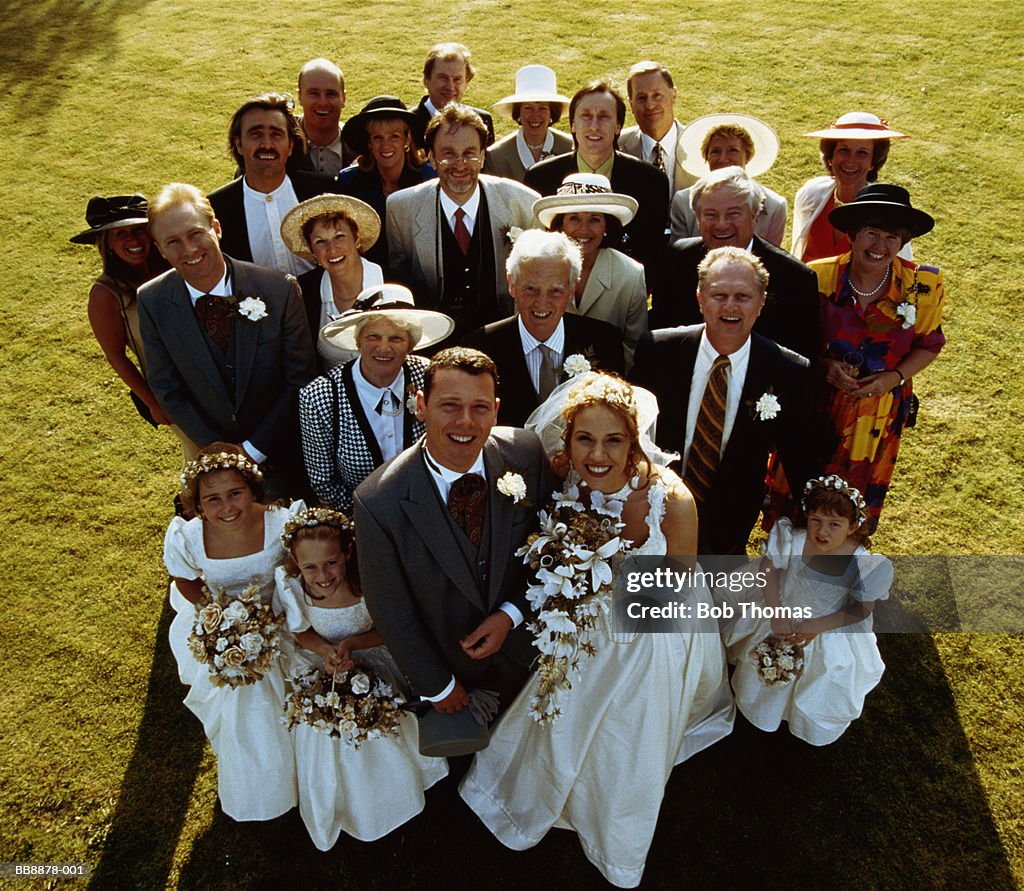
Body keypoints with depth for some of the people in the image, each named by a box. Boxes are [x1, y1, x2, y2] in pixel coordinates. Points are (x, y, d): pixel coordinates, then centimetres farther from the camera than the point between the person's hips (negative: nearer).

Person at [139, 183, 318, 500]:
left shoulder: (279, 289, -20)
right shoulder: (151, 302, -12)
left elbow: (301, 379, -15)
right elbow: (167, 389, -3)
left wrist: (255, 449, -15)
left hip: (281, 450, -1)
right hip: (215, 456, 2)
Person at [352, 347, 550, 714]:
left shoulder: (527, 454, -22)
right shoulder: (378, 502, -30)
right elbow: (389, 609, -17)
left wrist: (511, 613, -18)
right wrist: (436, 686, -7)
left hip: (524, 644, 3)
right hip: (445, 661, -3)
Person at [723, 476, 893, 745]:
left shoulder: (862, 565, -31)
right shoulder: (792, 541, -28)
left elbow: (862, 609, -18)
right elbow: (769, 569, -10)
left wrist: (816, 627, -24)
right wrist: (776, 612, -17)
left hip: (832, 633, -1)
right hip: (784, 619, 2)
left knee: (822, 692, 18)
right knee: (766, 672, 22)